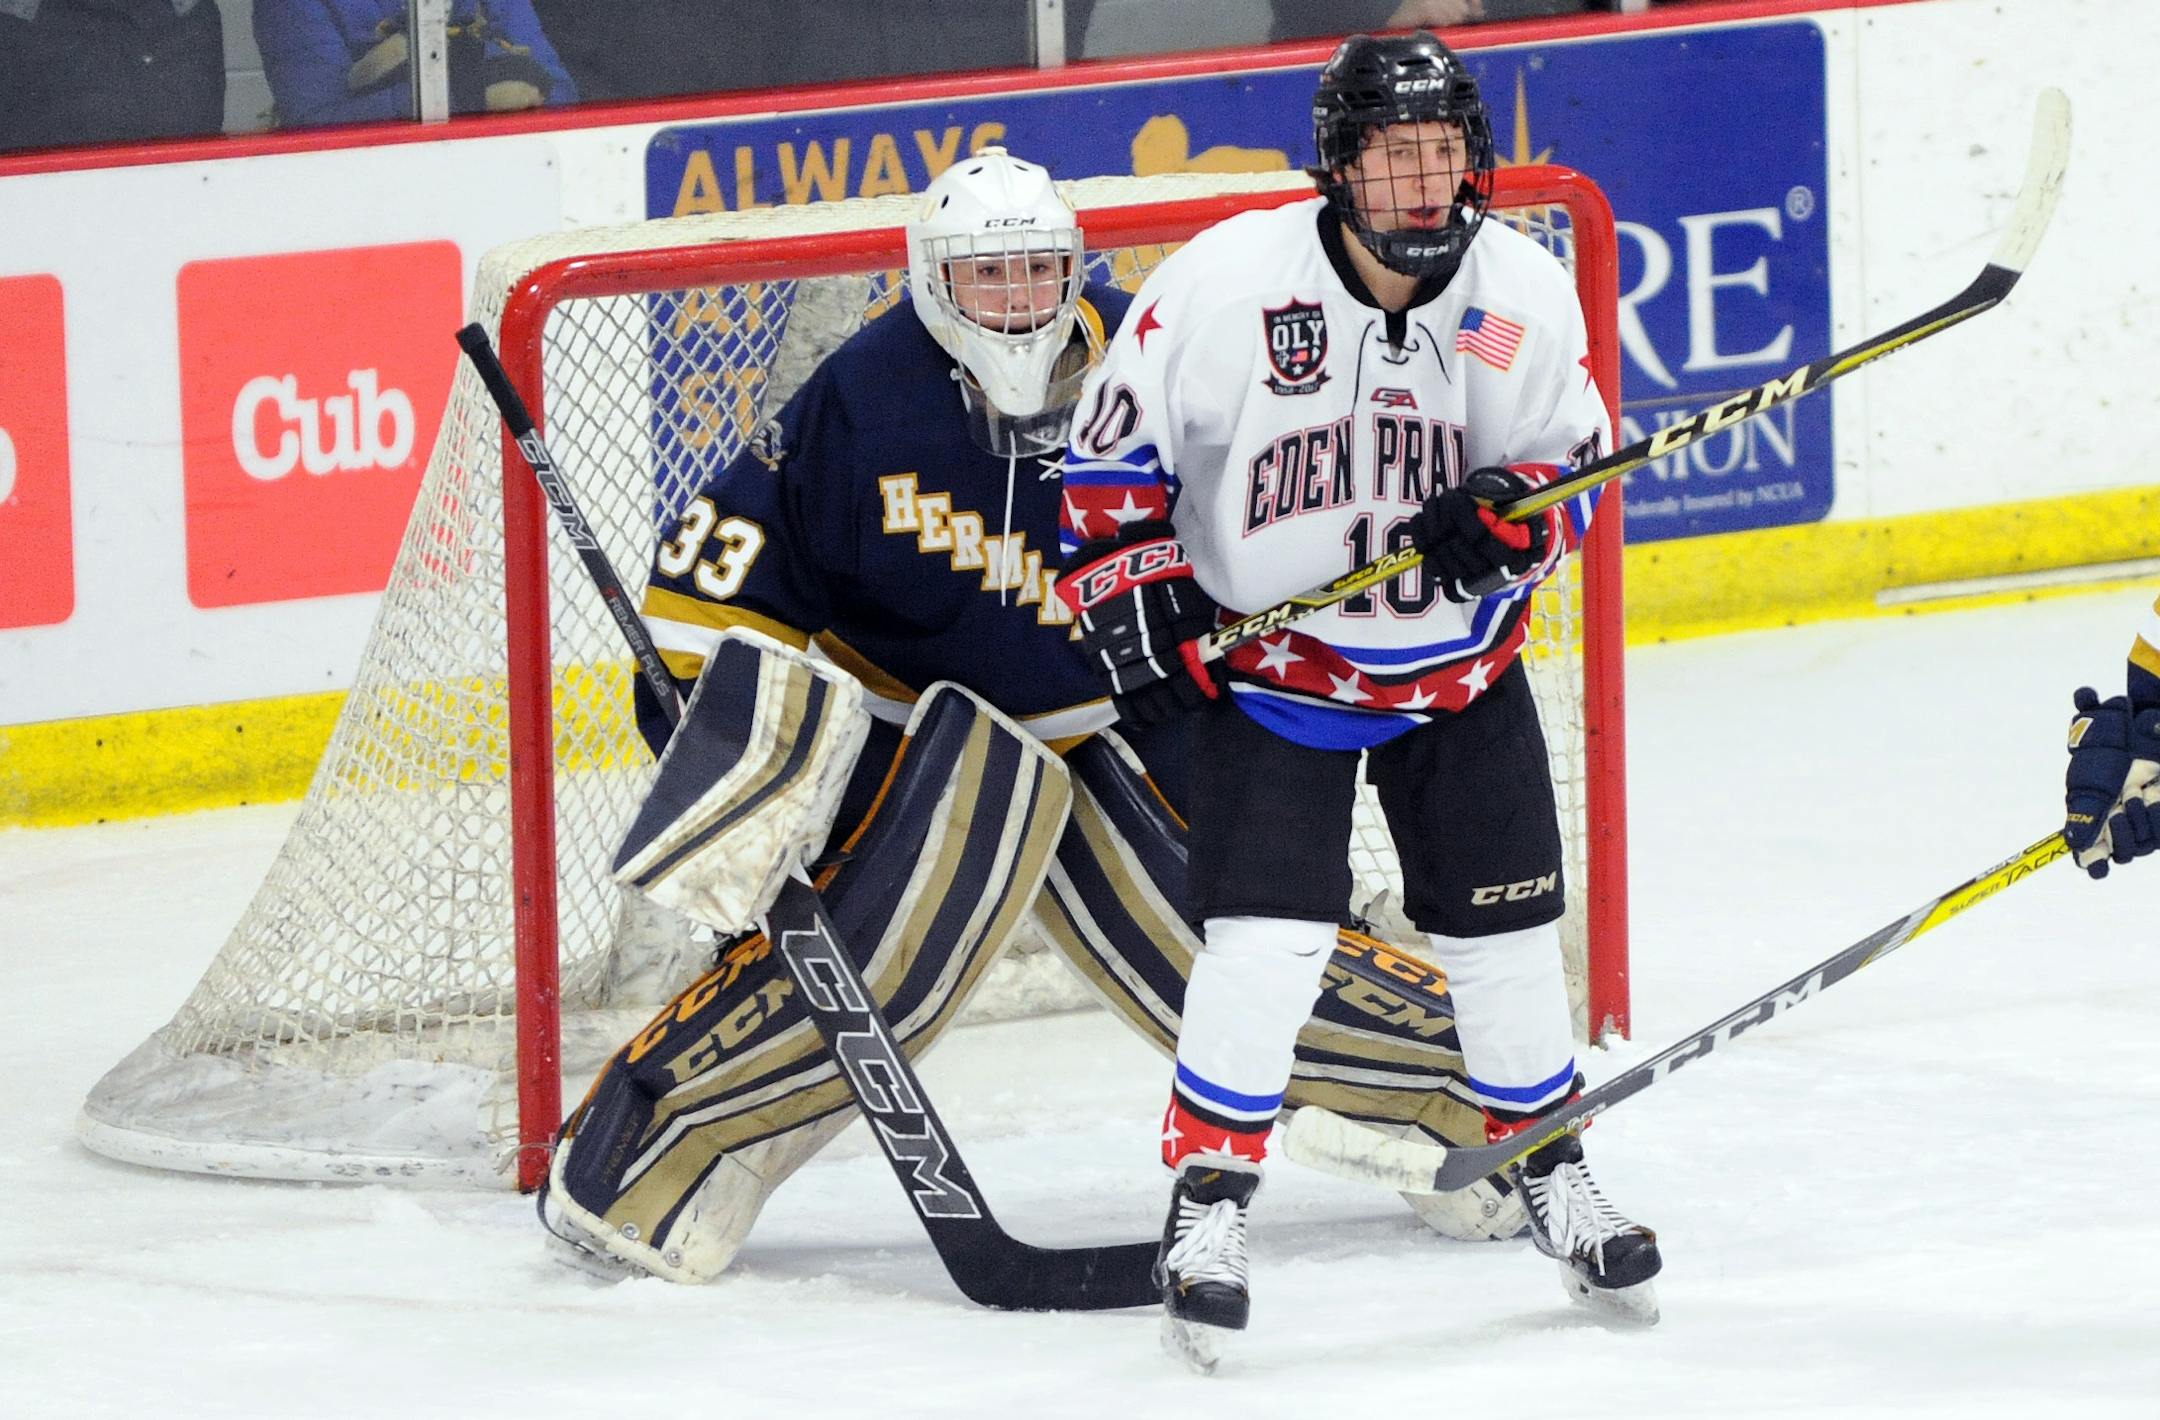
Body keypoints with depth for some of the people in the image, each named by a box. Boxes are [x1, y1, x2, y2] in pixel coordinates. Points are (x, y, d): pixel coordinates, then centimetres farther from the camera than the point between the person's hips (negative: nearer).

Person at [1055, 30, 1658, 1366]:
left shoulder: (1524, 292, -10)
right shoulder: (1230, 281, -19)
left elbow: (1574, 468, 2)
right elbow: (1116, 446, -6)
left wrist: (1509, 514, -19)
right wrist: (1131, 585, -13)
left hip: (1456, 661, 3)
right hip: (1267, 650, -3)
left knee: (1507, 928, 8)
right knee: (1267, 938, -14)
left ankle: (1552, 1171, 27)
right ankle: (1209, 1205, -3)